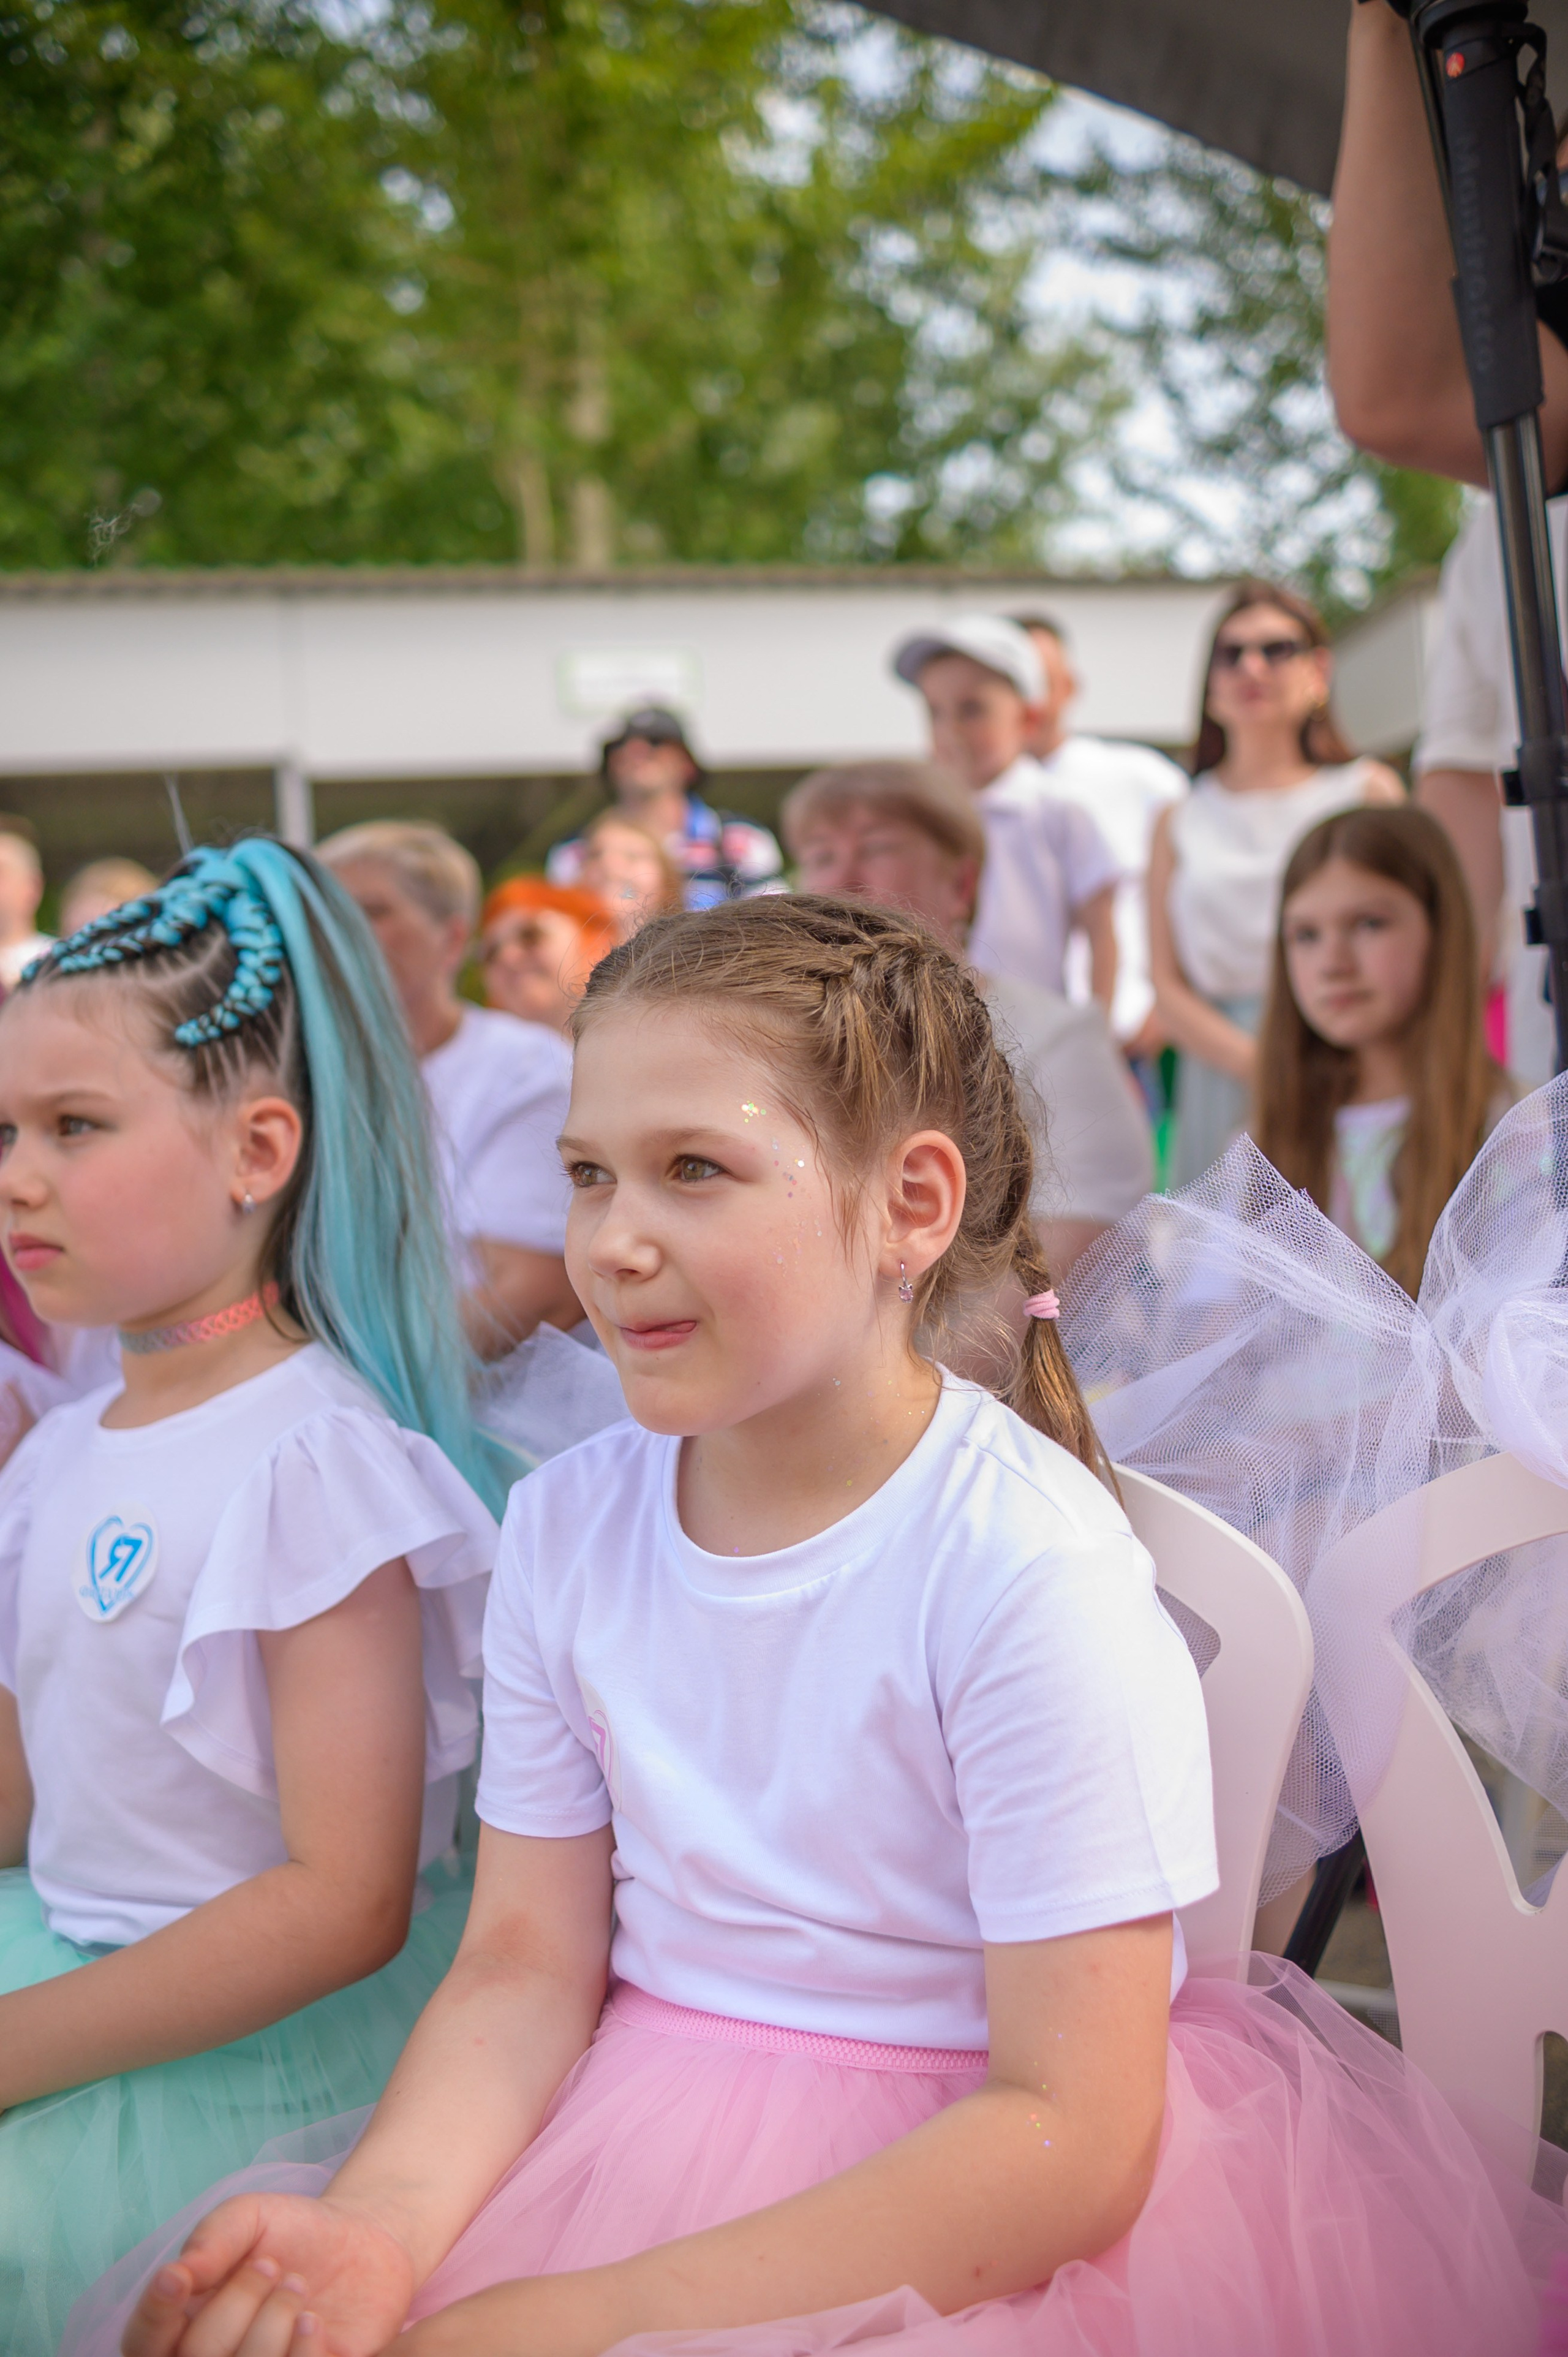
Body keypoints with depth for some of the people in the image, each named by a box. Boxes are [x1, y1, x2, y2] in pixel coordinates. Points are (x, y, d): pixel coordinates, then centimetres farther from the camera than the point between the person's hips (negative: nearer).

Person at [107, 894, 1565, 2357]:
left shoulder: (1028, 1570, -20)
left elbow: (1071, 2136, -20)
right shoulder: (561, 1528, -2)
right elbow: (528, 1965, 0)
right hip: (649, 2146, 5)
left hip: (989, 2219, -4)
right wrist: (379, 2225, -20)